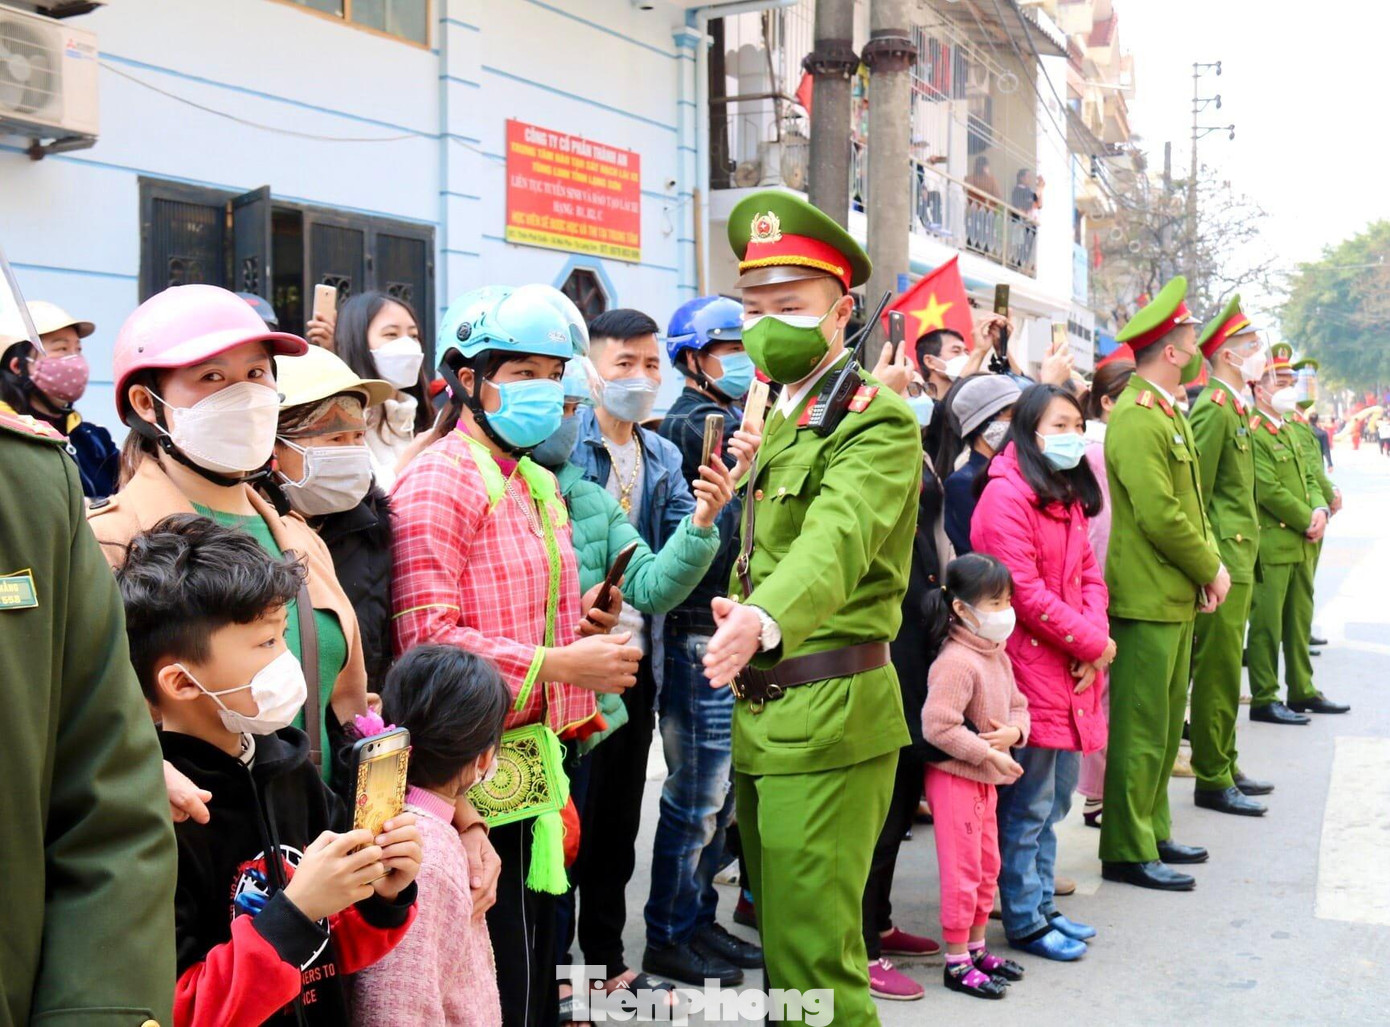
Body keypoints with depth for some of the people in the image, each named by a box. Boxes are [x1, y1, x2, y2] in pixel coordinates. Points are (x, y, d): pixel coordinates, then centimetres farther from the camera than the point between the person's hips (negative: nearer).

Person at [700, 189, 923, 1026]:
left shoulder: (879, 422, -13)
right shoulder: (774, 415, 15)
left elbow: (838, 538, -32)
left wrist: (766, 620, -48)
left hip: (829, 715, -8)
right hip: (762, 713, 9)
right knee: (784, 939, 19)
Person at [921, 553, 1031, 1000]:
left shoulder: (997, 655, 7)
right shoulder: (956, 662, -23)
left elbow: (1017, 705, 13)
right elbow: (937, 726, -28)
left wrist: (1014, 731, -10)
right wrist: (989, 754, -22)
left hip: (985, 778, 9)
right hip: (955, 778, -9)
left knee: (987, 867, 18)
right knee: (962, 871, -1)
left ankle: (976, 947, 33)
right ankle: (957, 963, 11)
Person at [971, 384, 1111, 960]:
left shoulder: (1067, 495, 16)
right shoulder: (1007, 495, -14)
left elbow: (1089, 573, 14)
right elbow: (1023, 590, -19)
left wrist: (1096, 637, -4)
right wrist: (1093, 642, -12)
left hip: (1072, 672, 9)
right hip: (1028, 669, -9)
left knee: (1056, 797, 17)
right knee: (1028, 805, 1)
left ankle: (1041, 904, 30)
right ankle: (1024, 922, 14)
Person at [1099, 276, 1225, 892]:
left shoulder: (1167, 413, 15)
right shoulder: (1137, 420, -18)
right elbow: (1160, 516, -22)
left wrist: (1210, 567, 3)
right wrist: (1210, 571, -10)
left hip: (1177, 597, 10)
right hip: (1147, 600, -10)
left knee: (1166, 722, 18)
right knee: (1140, 728, -2)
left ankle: (1153, 832, 30)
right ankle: (1126, 852, 8)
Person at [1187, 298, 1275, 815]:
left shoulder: (1234, 407, 15)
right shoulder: (1213, 408, -15)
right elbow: (1195, 493, -18)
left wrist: (1245, 559, 17)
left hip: (1239, 558, 10)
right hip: (1222, 559, -10)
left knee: (1225, 669, 16)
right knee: (1217, 671, -3)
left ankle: (1224, 766, 26)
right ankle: (1212, 780, 5)